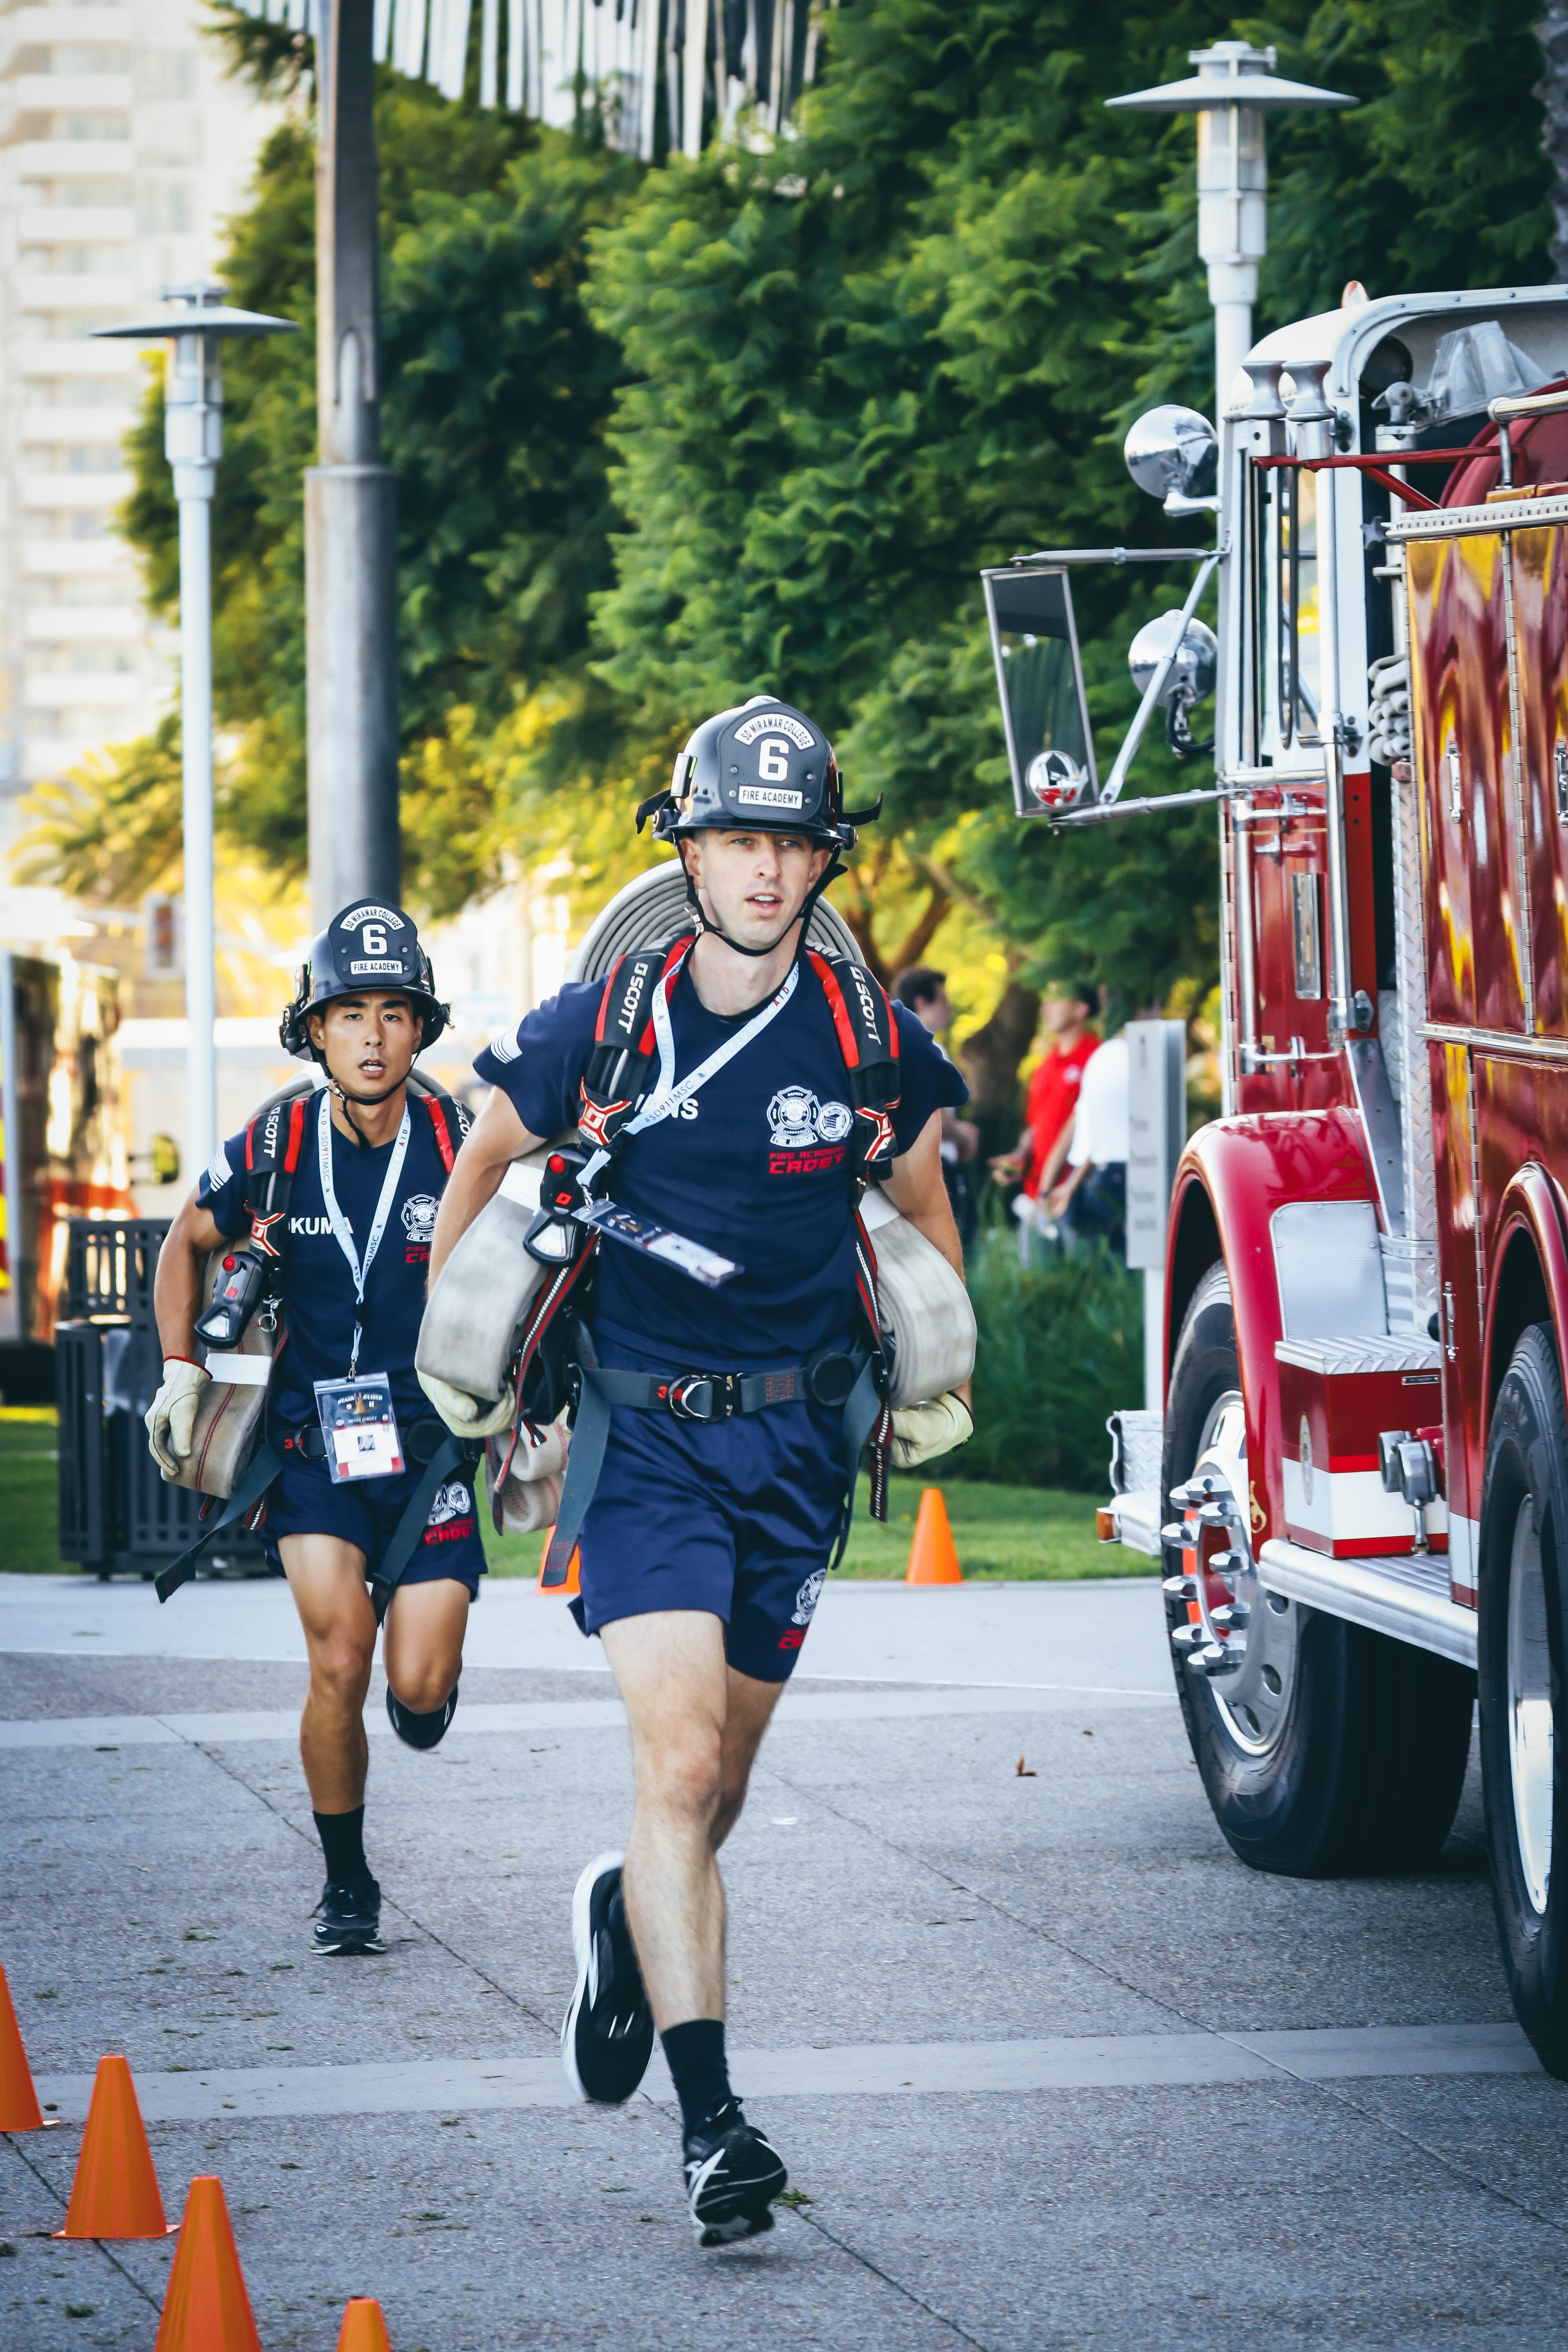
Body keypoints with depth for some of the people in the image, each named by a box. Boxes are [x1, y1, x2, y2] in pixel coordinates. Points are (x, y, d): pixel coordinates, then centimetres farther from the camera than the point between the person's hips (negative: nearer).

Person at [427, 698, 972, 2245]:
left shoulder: (869, 1043, -2)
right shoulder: (600, 1028, -7)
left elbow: (922, 1212, 16)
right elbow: (486, 1160, 10)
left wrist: (937, 1388, 18)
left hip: (794, 1439, 3)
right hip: (643, 1433, -3)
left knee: (717, 1785, 12)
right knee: (680, 1756, -17)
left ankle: (628, 1917, 47)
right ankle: (710, 2125, -19)